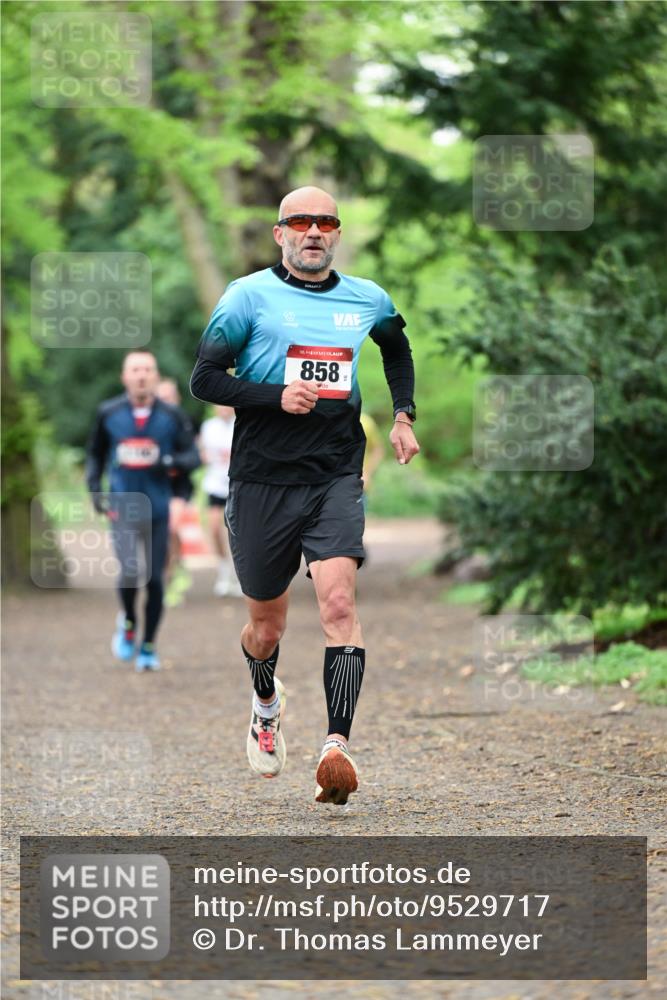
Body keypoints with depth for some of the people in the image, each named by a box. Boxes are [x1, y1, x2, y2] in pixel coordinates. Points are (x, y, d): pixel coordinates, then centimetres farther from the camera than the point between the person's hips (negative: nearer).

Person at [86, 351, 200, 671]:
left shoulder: (172, 416, -1)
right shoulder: (109, 414, 1)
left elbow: (192, 457, 1)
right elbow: (95, 453, 15)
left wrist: (170, 461, -20)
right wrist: (94, 486, 2)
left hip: (157, 509, 1)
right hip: (121, 508, -1)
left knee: (154, 580, 4)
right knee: (130, 572, -17)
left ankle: (148, 646, 21)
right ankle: (128, 623, 13)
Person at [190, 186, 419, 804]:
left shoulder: (368, 301, 9)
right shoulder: (249, 296, -2)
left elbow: (397, 347, 32)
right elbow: (204, 379, -5)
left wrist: (403, 415, 20)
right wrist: (277, 396, -18)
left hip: (336, 479, 1)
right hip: (262, 480, -1)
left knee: (338, 602, -20)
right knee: (267, 624, 12)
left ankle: (337, 746, -27)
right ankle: (266, 703, 45)